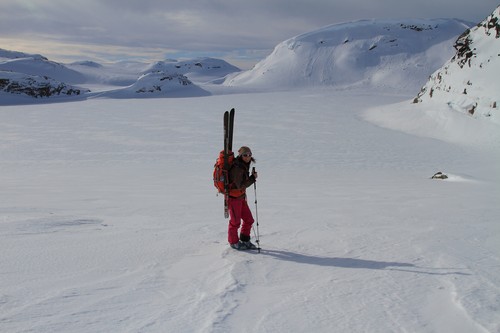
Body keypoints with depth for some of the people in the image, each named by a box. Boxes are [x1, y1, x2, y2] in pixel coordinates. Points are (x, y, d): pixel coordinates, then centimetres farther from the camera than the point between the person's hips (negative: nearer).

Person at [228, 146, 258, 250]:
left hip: (241, 197, 9)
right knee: (235, 221, 4)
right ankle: (233, 242, 22)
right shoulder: (237, 168, -23)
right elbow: (240, 185, -25)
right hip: (233, 197, -9)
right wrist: (253, 178, -20)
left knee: (249, 220, 12)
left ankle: (244, 240, 28)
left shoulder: (244, 166, 6)